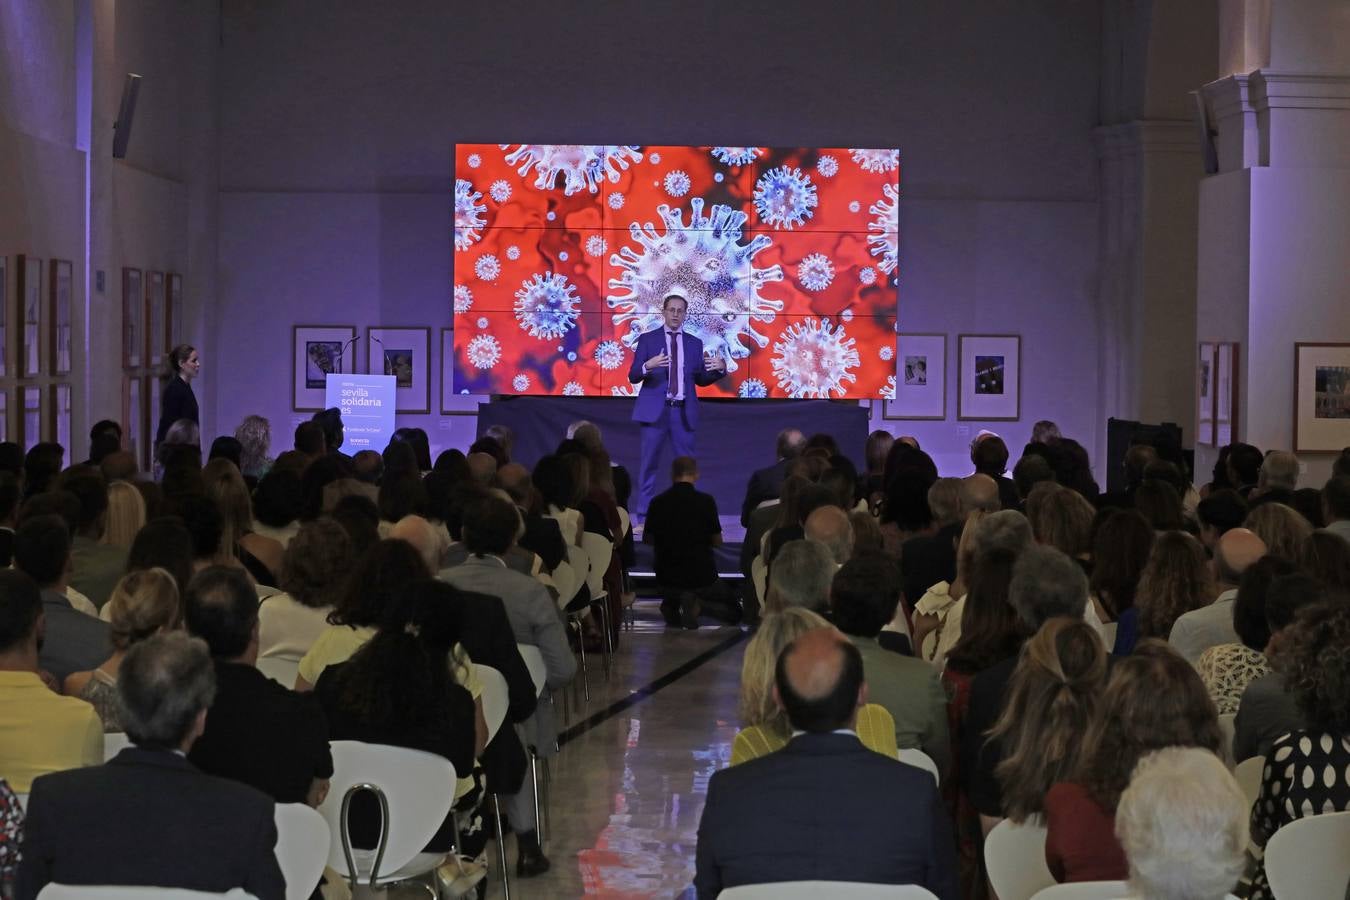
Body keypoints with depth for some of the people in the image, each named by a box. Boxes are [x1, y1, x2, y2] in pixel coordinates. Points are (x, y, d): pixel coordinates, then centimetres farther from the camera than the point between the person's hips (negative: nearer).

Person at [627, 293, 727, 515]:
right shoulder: (648, 339, 2)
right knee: (649, 463, -1)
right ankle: (644, 515, 4)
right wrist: (647, 366, -24)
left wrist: (720, 369, -7)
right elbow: (633, 376, -3)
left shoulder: (694, 343, 11)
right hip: (655, 410, -3)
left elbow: (701, 379, 12)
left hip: (683, 412, 3)